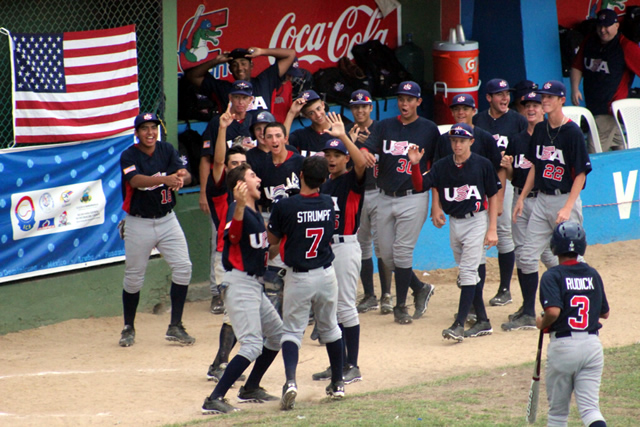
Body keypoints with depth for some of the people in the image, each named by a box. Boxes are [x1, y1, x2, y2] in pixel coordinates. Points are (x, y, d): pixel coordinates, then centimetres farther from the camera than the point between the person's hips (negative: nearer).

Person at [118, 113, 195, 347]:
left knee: (182, 267, -7)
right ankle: (128, 328, 23)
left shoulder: (167, 150, 0)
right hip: (139, 224, -3)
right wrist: (166, 179, -47)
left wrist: (181, 177, -39)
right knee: (133, 277, 4)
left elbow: (185, 175, -14)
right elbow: (136, 181, -31)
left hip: (167, 220, 3)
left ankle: (175, 327, 3)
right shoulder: (129, 156, -12)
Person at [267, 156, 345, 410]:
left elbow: (272, 240, -4)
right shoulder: (328, 204, -3)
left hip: (298, 277, -3)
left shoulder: (285, 206, -16)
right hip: (326, 274, 3)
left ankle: (290, 380, -21)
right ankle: (337, 384, 28)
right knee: (330, 327, 20)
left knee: (292, 330, 2)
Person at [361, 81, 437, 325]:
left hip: (413, 197, -4)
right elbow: (367, 149, -7)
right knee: (386, 253, 6)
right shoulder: (386, 126, 8)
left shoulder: (429, 129, 1)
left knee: (402, 251, -7)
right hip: (386, 198, 5)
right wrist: (365, 155, -28)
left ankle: (401, 306, 4)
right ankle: (420, 289, 26)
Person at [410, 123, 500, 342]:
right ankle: (483, 322, 20)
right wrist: (415, 164, -23)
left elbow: (493, 197, -2)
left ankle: (459, 324, -18)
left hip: (476, 220, -5)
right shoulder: (442, 166, 2)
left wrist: (492, 229, -7)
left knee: (468, 271, -12)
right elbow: (420, 185, -5)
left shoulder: (482, 165, -7)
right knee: (467, 274, 11)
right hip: (454, 223, 5)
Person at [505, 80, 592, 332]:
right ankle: (528, 315, 4)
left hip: (566, 200, -7)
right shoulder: (540, 130, 8)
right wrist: (522, 198, 13)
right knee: (527, 257, 1)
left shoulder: (572, 132, -13)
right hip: (542, 199, 7)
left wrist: (567, 208, -19)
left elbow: (581, 173, -13)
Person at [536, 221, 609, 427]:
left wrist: (542, 323, -4)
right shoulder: (593, 275, 7)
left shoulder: (552, 276, -9)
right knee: (589, 407, 1)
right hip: (592, 345, 3)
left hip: (563, 346, -3)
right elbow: (605, 313, 14)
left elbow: (553, 311, -23)